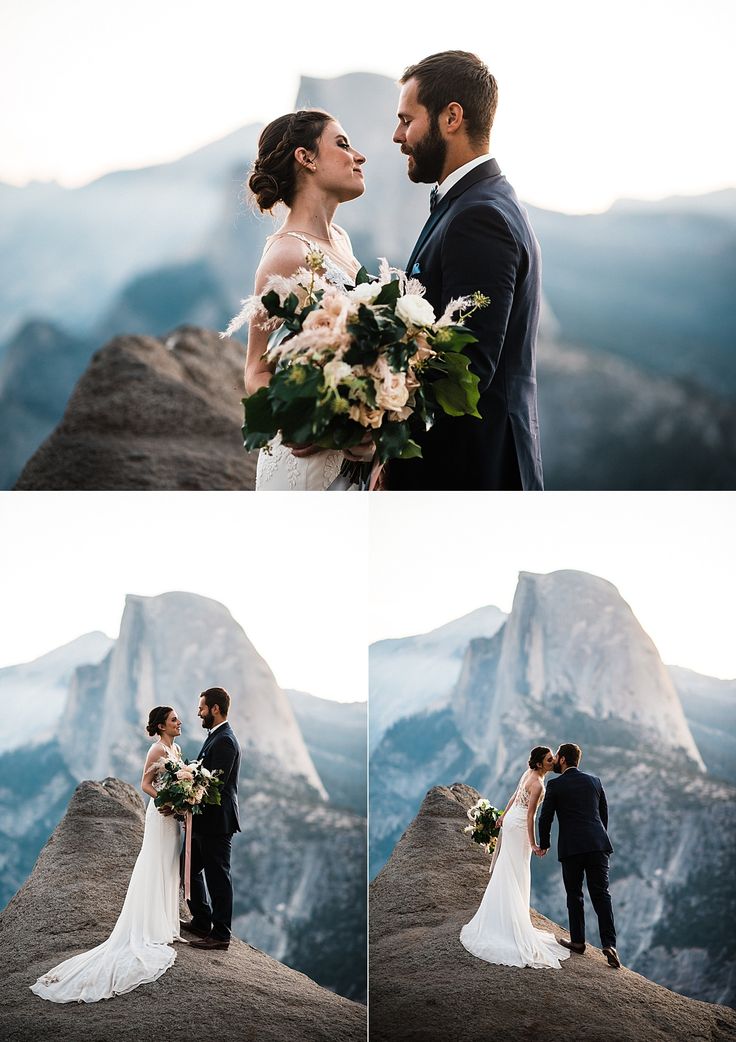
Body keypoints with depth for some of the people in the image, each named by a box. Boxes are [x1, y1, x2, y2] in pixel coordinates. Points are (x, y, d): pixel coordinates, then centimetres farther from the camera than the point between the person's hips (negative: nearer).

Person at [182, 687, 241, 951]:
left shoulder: (224, 741, -19)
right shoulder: (216, 737, 13)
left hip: (216, 822, -11)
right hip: (205, 821, 11)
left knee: (218, 878, -1)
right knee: (190, 869, 19)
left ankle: (220, 936, 8)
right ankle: (202, 922, 31)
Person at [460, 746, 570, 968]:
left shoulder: (529, 773, 2)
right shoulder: (537, 784, -25)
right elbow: (530, 815, -26)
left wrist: (503, 815, 26)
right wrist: (533, 844, -23)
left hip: (511, 820, 9)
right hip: (519, 828, -9)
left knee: (507, 872, 18)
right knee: (516, 874, -2)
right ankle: (513, 923, 3)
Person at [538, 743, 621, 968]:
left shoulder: (555, 785, -1)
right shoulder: (594, 781, 12)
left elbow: (545, 818, -1)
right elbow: (604, 813, 18)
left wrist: (544, 844, 15)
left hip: (571, 848, -3)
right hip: (597, 845, 3)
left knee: (574, 895, 11)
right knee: (601, 895, 2)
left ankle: (578, 942, 16)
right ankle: (609, 944, -8)